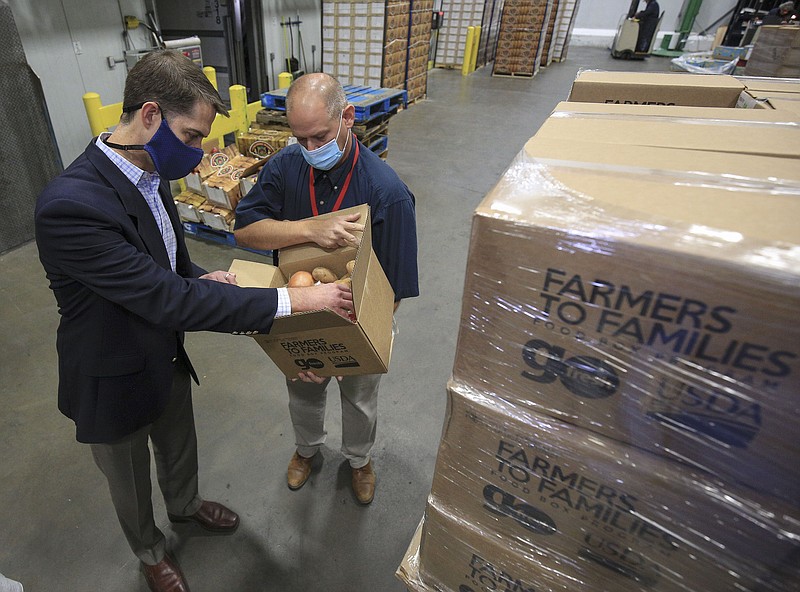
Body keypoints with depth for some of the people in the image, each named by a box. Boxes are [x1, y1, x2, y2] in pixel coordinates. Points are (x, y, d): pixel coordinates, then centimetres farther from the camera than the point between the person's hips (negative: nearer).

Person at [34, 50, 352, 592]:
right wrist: (292, 300, -37)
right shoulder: (71, 204, -35)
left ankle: (186, 505, 62)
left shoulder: (148, 174, -7)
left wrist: (200, 282, -16)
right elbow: (165, 299, -37)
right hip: (115, 384, -6)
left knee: (181, 449, 31)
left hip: (167, 359, 7)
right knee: (131, 482, 24)